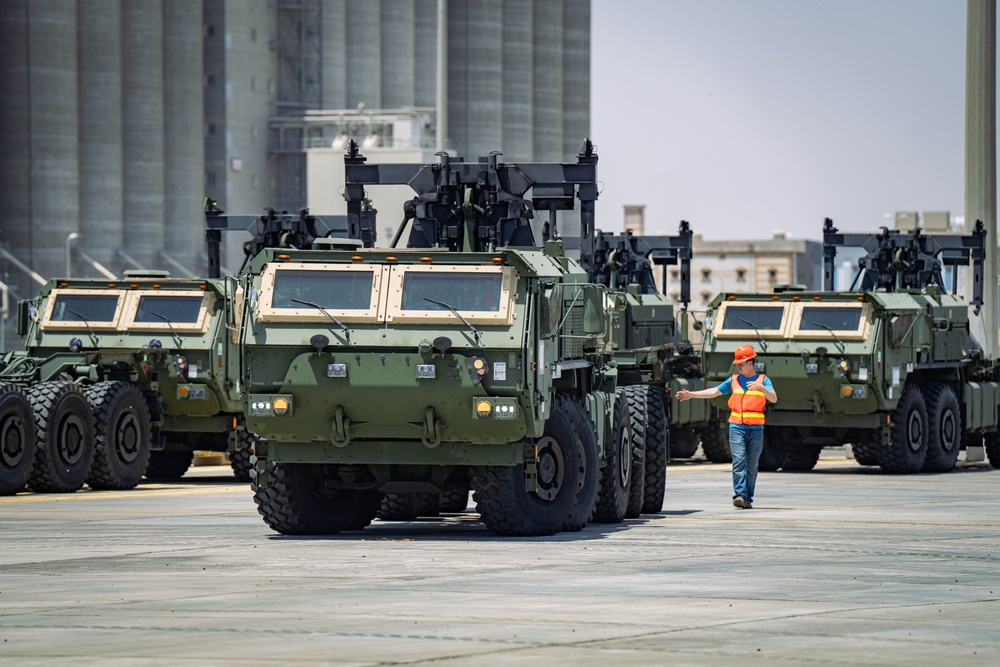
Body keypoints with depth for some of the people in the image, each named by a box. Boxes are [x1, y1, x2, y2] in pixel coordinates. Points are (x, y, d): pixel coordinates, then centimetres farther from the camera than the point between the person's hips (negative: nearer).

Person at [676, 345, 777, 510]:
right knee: (739, 462, -13)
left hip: (756, 429, -1)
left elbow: (773, 399, -5)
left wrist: (761, 387, -22)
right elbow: (714, 392, 19)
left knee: (752, 465, 3)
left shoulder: (763, 380, 7)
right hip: (737, 427, 1)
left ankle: (748, 499, 8)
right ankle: (739, 495, -20)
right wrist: (691, 395, 14)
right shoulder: (734, 380, 16)